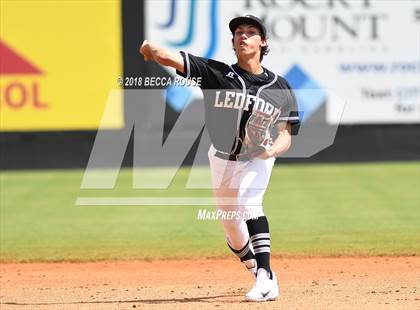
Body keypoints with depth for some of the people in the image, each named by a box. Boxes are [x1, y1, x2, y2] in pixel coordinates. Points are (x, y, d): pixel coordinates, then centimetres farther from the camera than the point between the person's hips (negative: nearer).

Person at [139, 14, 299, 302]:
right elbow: (169, 57, -19)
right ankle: (264, 277, 37)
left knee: (248, 204, -29)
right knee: (231, 225, 12)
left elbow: (285, 135, -4)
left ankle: (265, 280, -34)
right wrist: (152, 49, -43)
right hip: (221, 159, 3)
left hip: (257, 160, -3)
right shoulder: (217, 73, -7)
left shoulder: (280, 88, -6)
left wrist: (272, 149, -28)